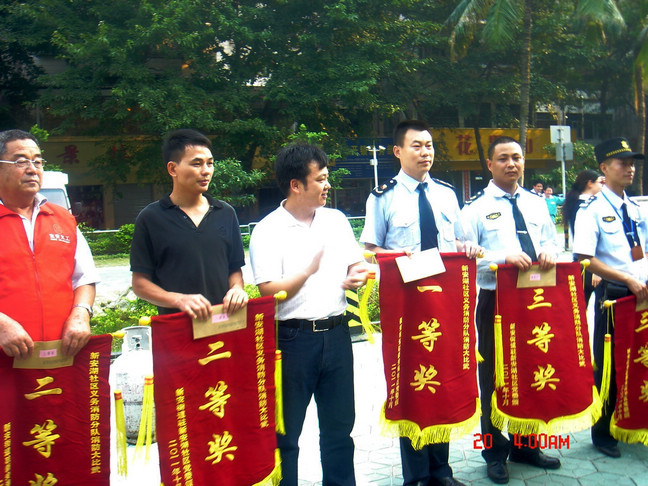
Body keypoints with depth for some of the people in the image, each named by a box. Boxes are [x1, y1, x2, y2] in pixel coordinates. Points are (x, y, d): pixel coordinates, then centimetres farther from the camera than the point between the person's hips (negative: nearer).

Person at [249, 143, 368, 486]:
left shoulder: (336, 220, 10)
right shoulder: (268, 232, -7)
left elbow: (356, 264, 15)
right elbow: (269, 291, -13)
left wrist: (356, 277, -6)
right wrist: (309, 270, -13)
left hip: (336, 334, 5)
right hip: (293, 338, -5)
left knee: (340, 425, 15)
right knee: (285, 431, 7)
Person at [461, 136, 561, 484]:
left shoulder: (537, 205, 14)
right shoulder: (476, 208, -3)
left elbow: (550, 240, 16)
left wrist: (548, 252, -8)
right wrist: (504, 257, -24)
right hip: (495, 300, -5)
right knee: (494, 377, 4)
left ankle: (525, 445, 32)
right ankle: (495, 452, 20)